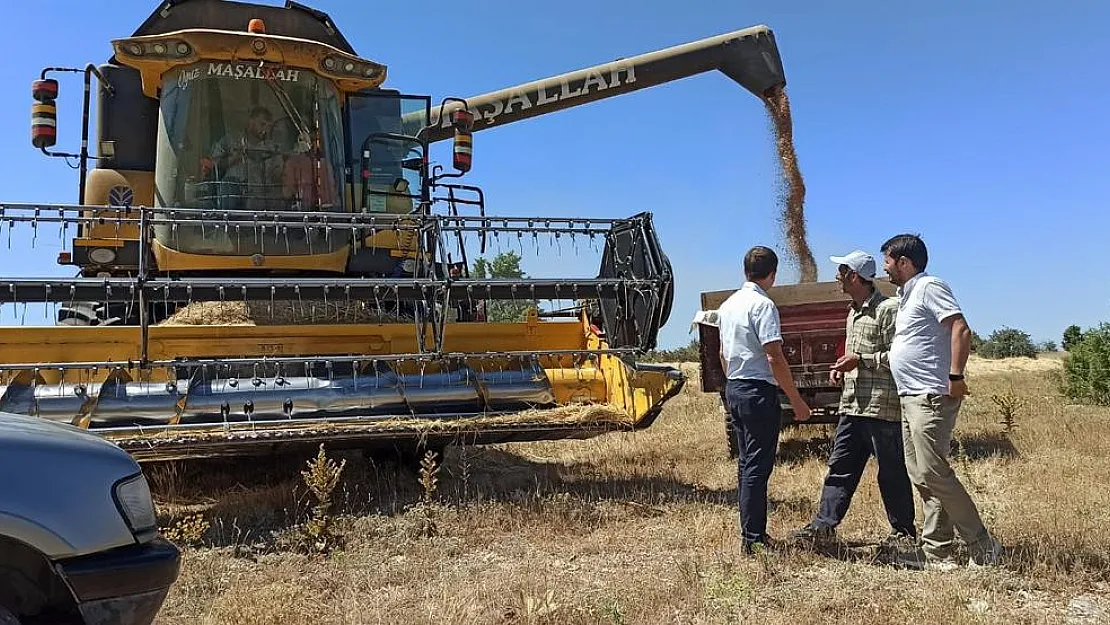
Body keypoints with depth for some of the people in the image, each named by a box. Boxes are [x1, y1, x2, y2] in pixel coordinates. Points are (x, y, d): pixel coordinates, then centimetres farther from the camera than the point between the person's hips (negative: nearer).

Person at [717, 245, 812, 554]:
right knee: (757, 466, -4)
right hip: (758, 390, -9)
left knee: (746, 463, 14)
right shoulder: (763, 305, -13)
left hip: (733, 389, 9)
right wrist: (797, 401, -14)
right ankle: (754, 538, -1)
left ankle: (750, 533, 21)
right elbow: (774, 358, -19)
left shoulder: (727, 305, 13)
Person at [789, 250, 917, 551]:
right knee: (840, 467, 8)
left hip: (882, 407, -9)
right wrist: (843, 366, 11)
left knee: (892, 472, 4)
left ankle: (904, 532, 18)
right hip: (852, 405, 9)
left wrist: (860, 360, -18)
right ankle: (824, 525, 12)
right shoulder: (854, 312, 17)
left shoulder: (889, 309, -12)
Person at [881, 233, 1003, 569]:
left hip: (931, 397, -10)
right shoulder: (907, 295, 20)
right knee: (921, 475, 9)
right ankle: (939, 555, 13)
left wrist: (955, 376, -23)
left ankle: (983, 548, 0)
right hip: (911, 399, 10)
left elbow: (961, 329, -19)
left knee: (932, 472, -12)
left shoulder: (929, 286, -9)